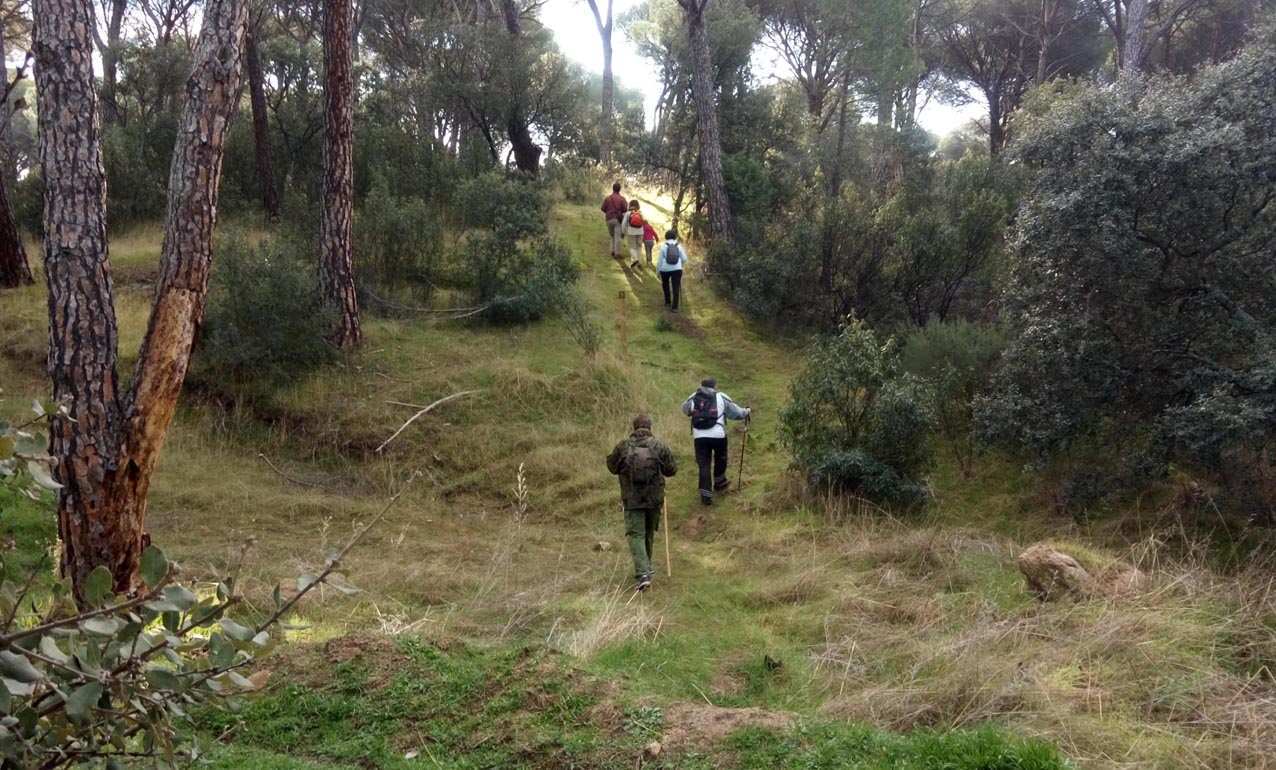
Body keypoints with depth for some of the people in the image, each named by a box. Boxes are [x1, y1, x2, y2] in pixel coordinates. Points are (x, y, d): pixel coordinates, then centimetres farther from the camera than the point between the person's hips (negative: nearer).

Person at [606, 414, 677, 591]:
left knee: (635, 534, -3)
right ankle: (646, 565, 36)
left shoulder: (623, 446, -6)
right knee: (649, 532, 21)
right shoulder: (659, 445, -5)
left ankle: (642, 574, -17)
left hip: (632, 498, -2)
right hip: (655, 497, 2)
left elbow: (612, 467, 6)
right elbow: (671, 470, 0)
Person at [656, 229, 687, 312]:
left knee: (665, 284, 25)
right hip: (677, 269, 0)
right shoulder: (679, 246, 4)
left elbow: (659, 261, -1)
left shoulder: (663, 246, -2)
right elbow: (684, 259, 7)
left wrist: (657, 271, 9)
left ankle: (667, 302, 31)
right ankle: (675, 307, -4)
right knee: (676, 287, 2)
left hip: (665, 269, 0)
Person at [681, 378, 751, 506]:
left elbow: (685, 410, 29)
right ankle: (719, 481, 44)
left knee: (704, 465, 7)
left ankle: (706, 495, 5)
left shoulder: (693, 398, 10)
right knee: (720, 458, 27)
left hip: (699, 436, 1)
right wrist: (746, 411, 32)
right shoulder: (721, 397, 4)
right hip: (718, 435, -1)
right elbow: (735, 412, 11)